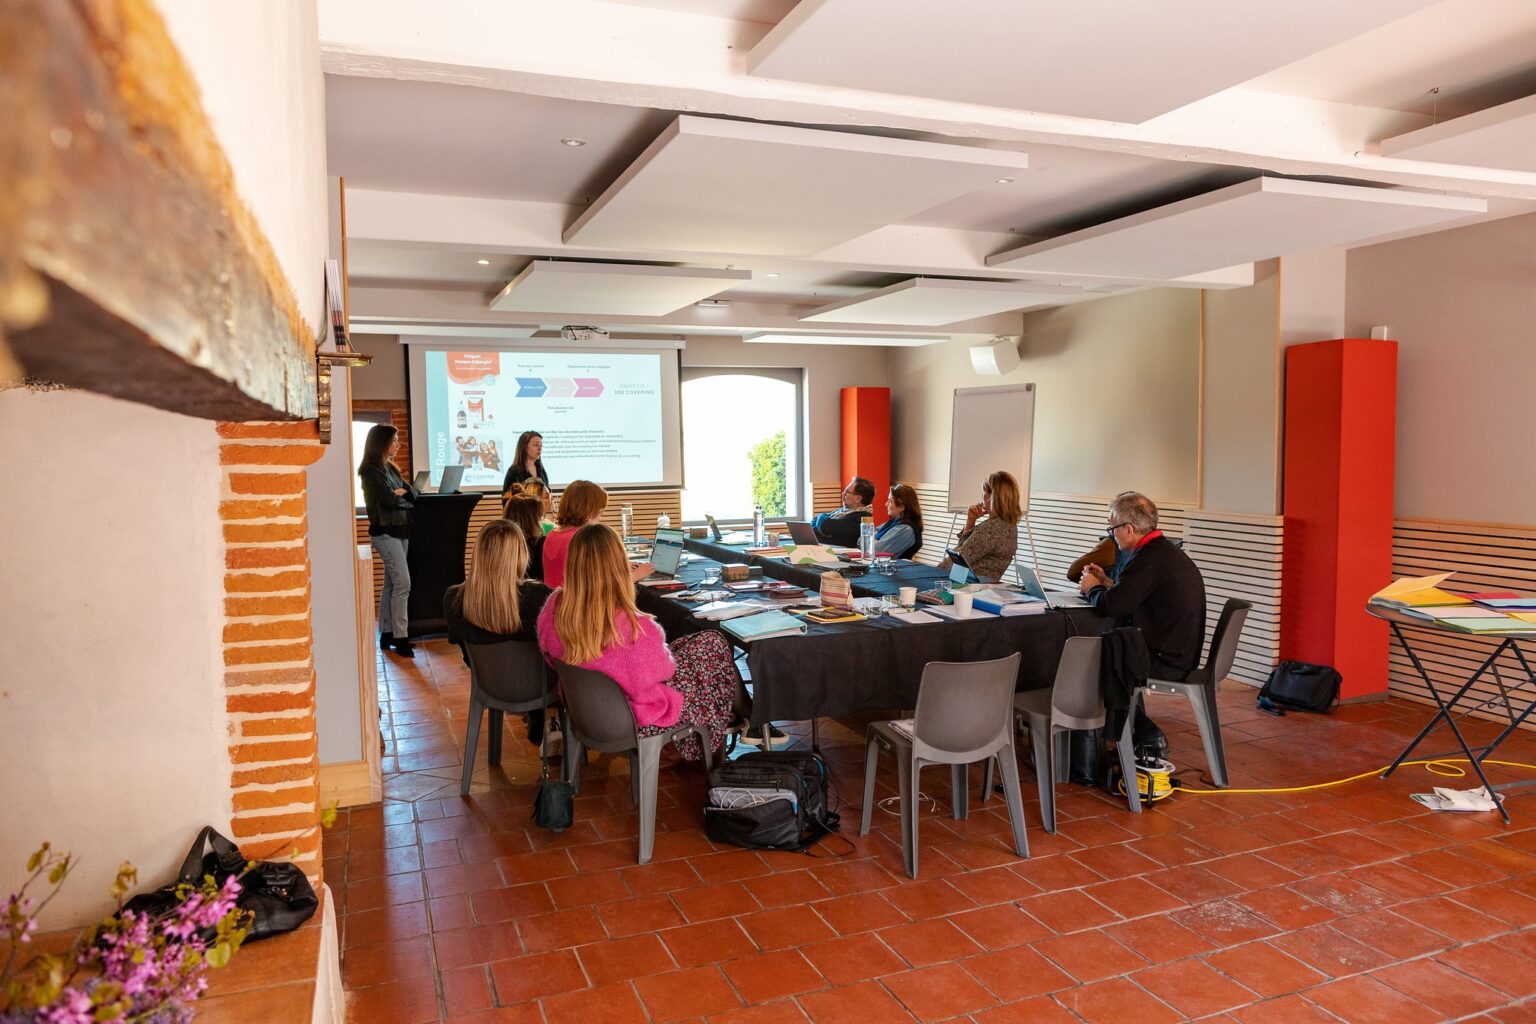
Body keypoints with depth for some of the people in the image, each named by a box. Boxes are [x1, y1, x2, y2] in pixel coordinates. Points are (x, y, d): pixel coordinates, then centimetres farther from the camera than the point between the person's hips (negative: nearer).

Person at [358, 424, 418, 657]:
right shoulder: (371, 470, -11)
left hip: (400, 530, 8)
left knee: (391, 585, 10)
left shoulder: (391, 468, 14)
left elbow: (414, 495, 12)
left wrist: (400, 493, -7)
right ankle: (400, 638, -7)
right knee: (402, 584, -11)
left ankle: (387, 634, 16)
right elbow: (389, 499, -19)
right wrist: (402, 494, -1)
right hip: (385, 532, -8)